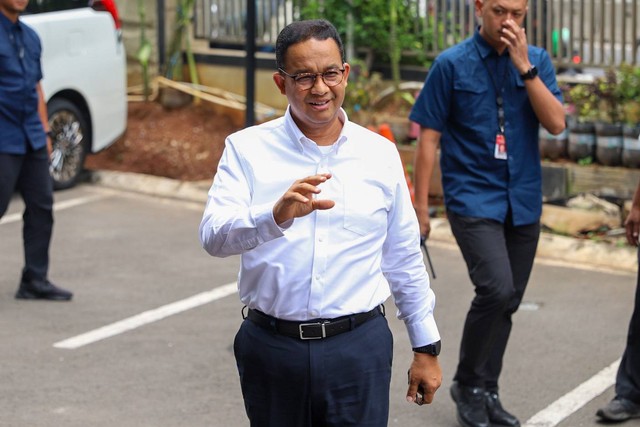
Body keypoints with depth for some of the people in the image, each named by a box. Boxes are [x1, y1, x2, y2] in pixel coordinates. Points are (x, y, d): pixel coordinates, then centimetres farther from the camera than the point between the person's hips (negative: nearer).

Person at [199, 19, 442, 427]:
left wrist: (427, 347, 14)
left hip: (359, 347, 1)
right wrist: (277, 215, -35)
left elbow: (404, 260, 12)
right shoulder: (247, 148, -1)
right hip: (272, 347, 0)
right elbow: (214, 236, -16)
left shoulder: (381, 154, 5)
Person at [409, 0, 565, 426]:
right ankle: (468, 384, 1)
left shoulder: (537, 60, 3)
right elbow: (430, 138, -3)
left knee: (507, 300, 8)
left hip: (523, 200, 4)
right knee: (496, 289, -19)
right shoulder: (452, 64, -6)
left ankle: (486, 391, 24)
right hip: (473, 197, -4)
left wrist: (524, 66, -16)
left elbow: (557, 123, -8)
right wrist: (421, 206, -5)